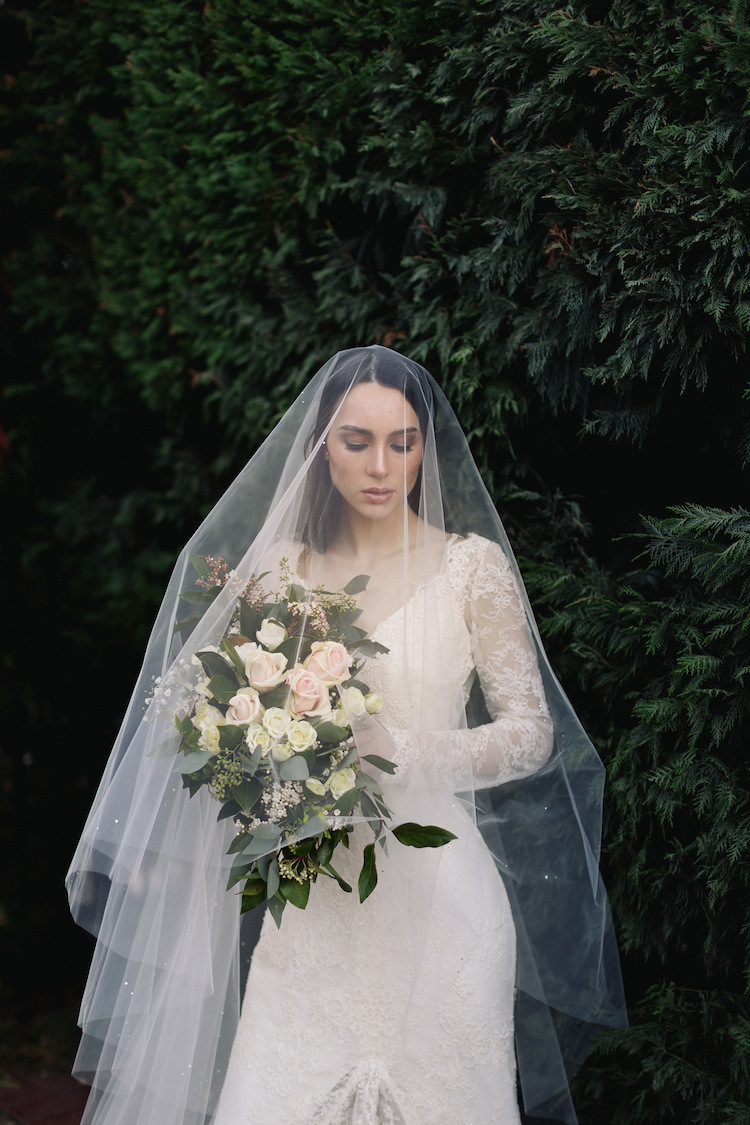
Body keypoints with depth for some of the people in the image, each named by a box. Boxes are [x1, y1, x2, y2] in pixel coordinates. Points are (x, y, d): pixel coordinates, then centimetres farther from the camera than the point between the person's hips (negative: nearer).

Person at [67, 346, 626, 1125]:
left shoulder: (471, 566, 0)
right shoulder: (279, 569, 8)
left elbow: (532, 730, -2)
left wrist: (403, 755, -17)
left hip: (430, 894, -2)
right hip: (308, 898, 2)